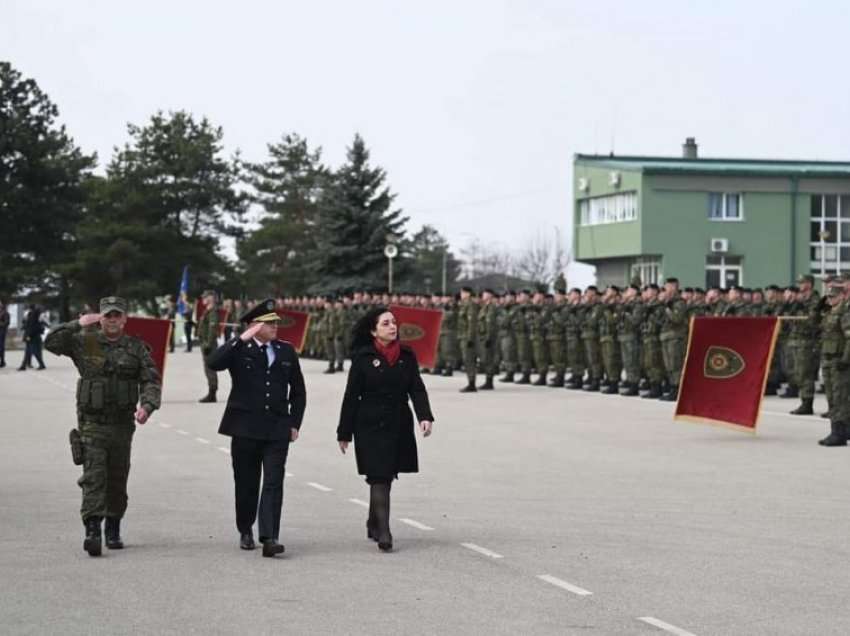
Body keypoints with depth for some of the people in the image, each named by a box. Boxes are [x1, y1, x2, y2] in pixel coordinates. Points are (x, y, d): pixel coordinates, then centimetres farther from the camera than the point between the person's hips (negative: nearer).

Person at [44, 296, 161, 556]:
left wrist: (147, 405, -18)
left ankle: (113, 530, 24)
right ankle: (92, 530, -20)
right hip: (92, 421, -2)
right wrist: (78, 324, -13)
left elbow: (151, 380, 0)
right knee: (94, 476, -13)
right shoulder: (84, 342, 3)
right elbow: (51, 343, -6)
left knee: (117, 479, 10)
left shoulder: (136, 348, 5)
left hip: (123, 423, 2)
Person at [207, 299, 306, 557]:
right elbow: (214, 362, -20)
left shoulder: (286, 352, 10)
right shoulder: (239, 350, 0)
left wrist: (295, 423, 9)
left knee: (273, 483, -9)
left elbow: (298, 390, 16)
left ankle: (270, 537, -14)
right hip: (245, 428, -1)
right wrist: (242, 339, -22)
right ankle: (245, 531, 26)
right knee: (246, 484, 8)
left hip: (277, 429, 1)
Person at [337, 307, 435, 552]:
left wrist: (425, 416, -17)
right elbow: (351, 396, -2)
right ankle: (383, 532, -11)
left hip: (399, 425, 4)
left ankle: (373, 523, 30)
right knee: (379, 478, -9)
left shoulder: (407, 356, 5)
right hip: (371, 426, -4)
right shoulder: (363, 358, -4)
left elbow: (417, 389, 0)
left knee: (385, 477, 12)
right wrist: (344, 433, -1)